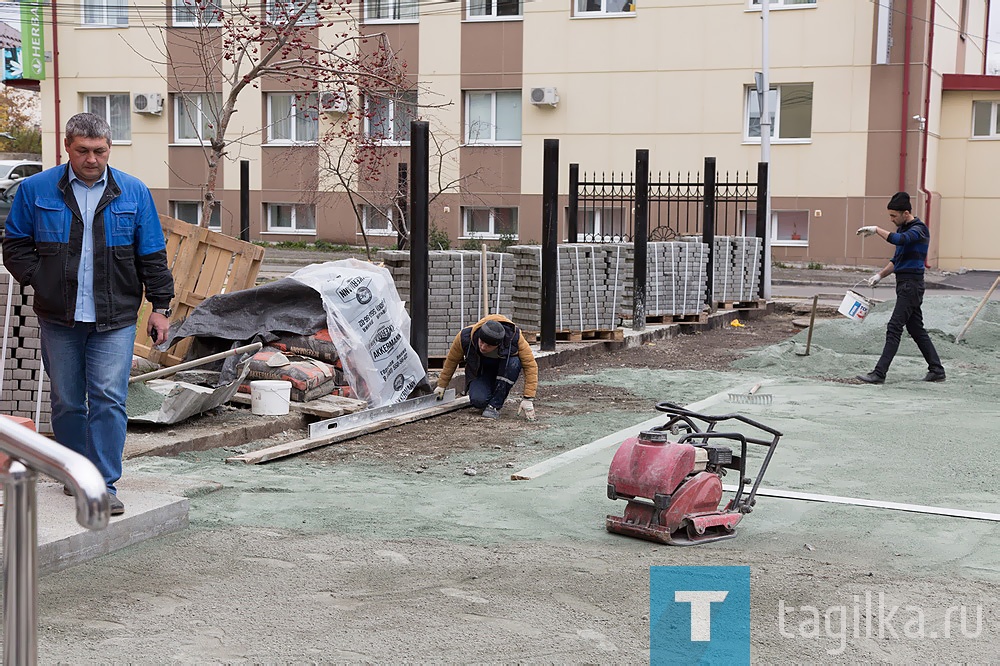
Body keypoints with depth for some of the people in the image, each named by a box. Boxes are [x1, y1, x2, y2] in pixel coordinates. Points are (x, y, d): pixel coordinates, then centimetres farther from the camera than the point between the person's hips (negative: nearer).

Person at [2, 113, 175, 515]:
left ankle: (105, 484, -3)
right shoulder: (36, 190, 3)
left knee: (109, 399, -8)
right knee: (66, 401, 10)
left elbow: (152, 255, 7)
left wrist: (161, 305, 3)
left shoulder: (133, 193, 4)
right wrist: (39, 280, -5)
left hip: (114, 320, -1)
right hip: (59, 319, 1)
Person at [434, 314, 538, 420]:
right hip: (480, 372, 0)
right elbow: (452, 360, -8)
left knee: (514, 363, -36)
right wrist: (442, 385, 2)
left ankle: (495, 405, -21)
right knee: (478, 401, -30)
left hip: (505, 371, 0)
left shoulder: (514, 337, -33)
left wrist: (528, 399, -32)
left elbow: (530, 365, -27)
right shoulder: (465, 336, -28)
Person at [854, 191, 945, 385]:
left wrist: (876, 230, -22)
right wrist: (880, 275, 13)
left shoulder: (919, 229, -13)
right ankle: (937, 370, 19)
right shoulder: (903, 229, 17)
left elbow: (898, 239, -33)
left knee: (894, 328, -12)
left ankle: (879, 373, -14)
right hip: (904, 284, 10)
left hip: (911, 284, -10)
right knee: (916, 329, 12)